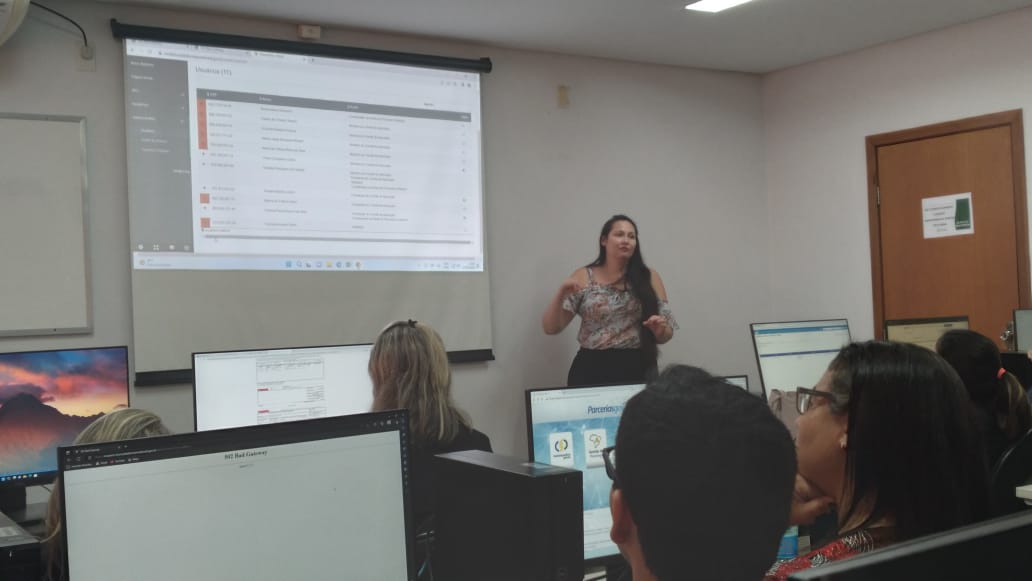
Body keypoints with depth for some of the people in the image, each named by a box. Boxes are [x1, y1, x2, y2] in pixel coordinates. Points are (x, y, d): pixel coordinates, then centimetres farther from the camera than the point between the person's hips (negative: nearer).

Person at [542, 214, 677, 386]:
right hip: (592, 369, -1)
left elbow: (665, 336, 7)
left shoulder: (649, 277, 4)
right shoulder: (583, 277, 2)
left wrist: (659, 329, -15)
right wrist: (561, 293, -17)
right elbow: (550, 327, -2)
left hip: (637, 369, 1)